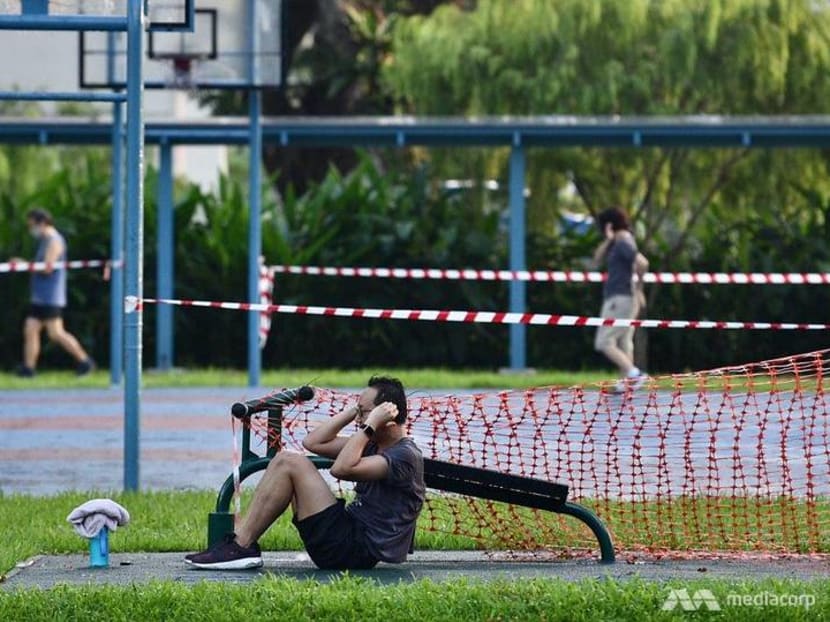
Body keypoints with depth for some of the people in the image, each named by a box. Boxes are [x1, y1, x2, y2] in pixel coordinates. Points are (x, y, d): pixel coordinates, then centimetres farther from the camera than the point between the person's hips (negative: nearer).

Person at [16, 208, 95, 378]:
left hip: (51, 298, -10)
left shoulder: (54, 241, -11)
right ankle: (28, 368, -2)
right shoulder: (45, 241, 20)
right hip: (39, 298, 10)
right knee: (30, 330, 1)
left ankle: (84, 360, 1)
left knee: (56, 333, -9)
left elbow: (47, 267, -19)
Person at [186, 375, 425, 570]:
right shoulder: (374, 445, 18)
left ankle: (242, 547, -13)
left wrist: (370, 425, -18)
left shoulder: (406, 455, -12)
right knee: (284, 459, 11)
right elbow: (313, 442, 15)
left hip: (358, 550, -10)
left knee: (291, 464, -14)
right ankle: (239, 541, -2)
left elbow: (342, 468, -25)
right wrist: (355, 409, 12)